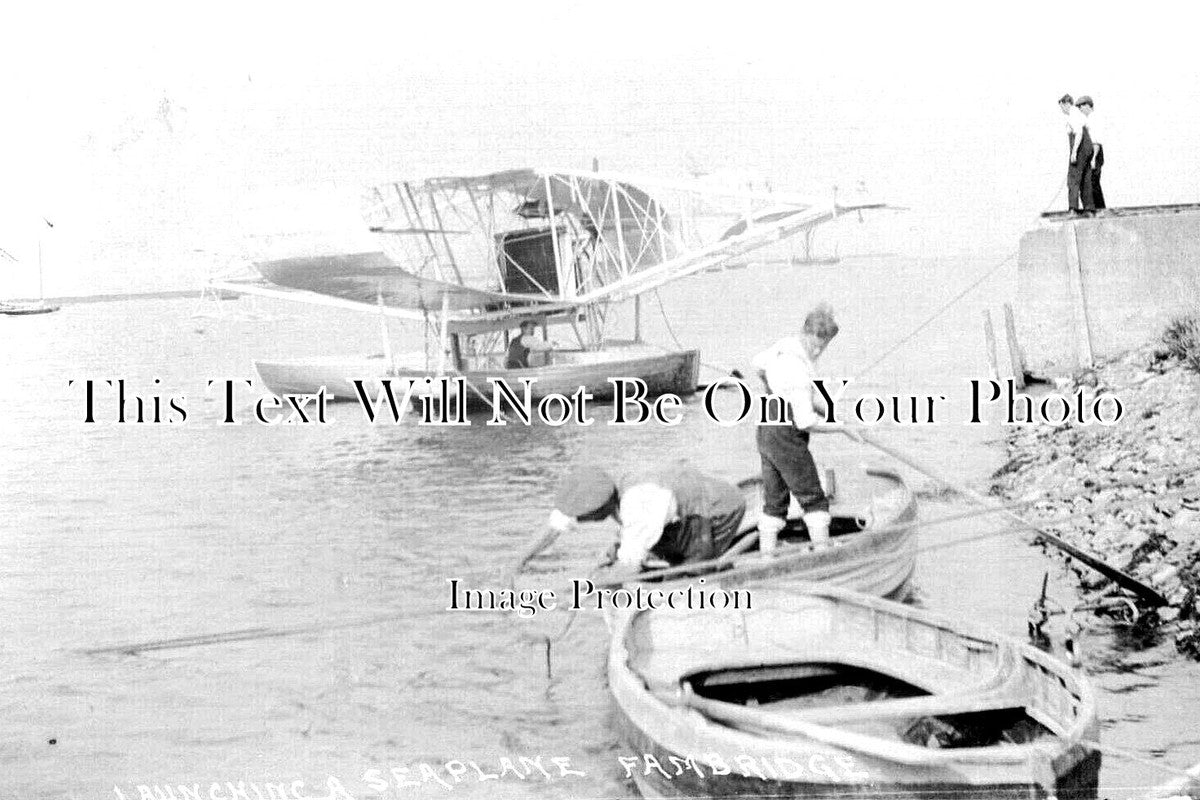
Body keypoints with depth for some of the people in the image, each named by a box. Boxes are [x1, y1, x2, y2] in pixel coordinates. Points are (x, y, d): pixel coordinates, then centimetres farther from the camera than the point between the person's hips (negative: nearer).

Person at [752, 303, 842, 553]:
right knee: (813, 499, 2)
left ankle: (766, 555, 15)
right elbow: (805, 421, -25)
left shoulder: (783, 346, 1)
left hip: (765, 430, 9)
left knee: (774, 502, 14)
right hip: (787, 438, -9)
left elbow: (758, 363, 25)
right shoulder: (799, 369, -25)